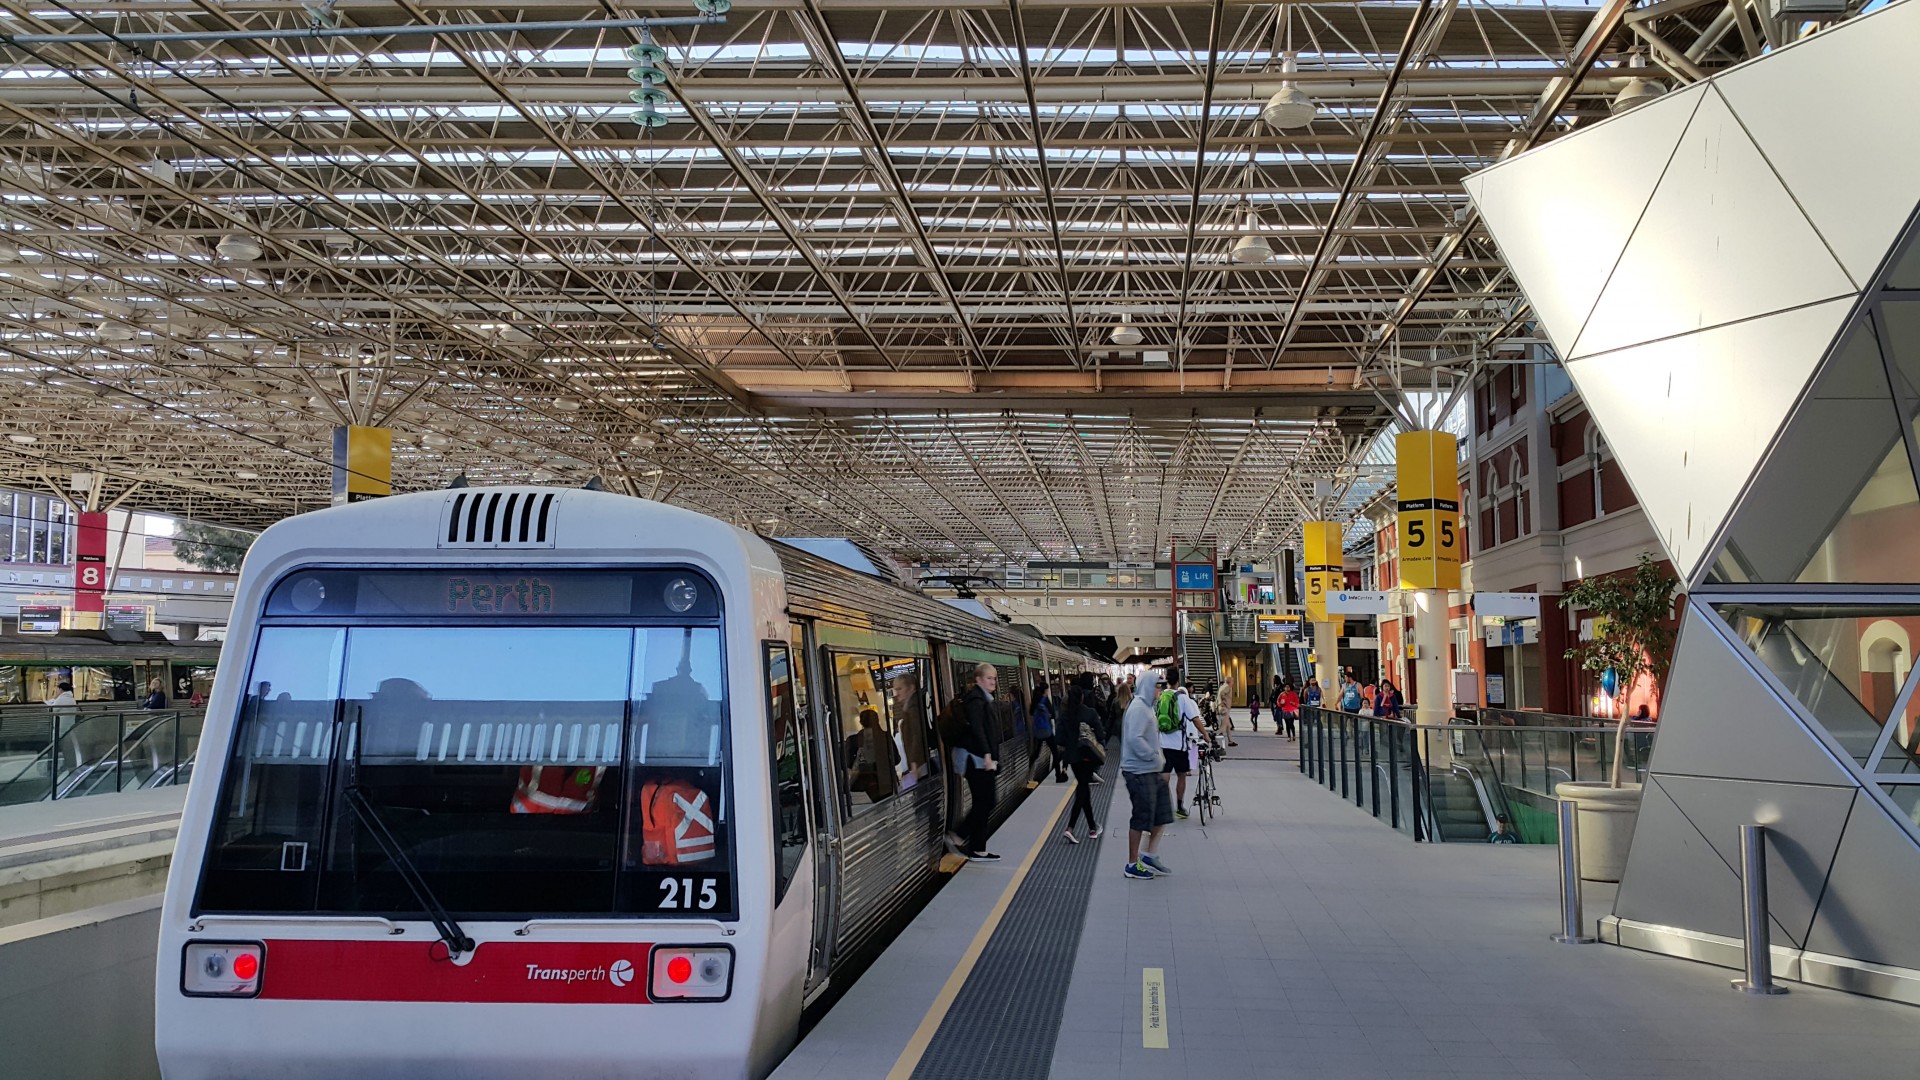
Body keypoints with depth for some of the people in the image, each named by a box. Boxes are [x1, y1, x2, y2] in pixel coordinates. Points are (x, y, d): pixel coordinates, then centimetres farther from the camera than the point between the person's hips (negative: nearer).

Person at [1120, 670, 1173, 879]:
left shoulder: (1146, 707, 15)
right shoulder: (1138, 708, -17)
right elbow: (1135, 739, -27)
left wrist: (1160, 760, 10)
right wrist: (1155, 756, -19)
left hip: (1151, 771, 10)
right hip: (1139, 772, -10)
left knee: (1162, 813, 14)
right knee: (1142, 818, -2)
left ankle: (1150, 855, 22)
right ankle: (1133, 865, 9)